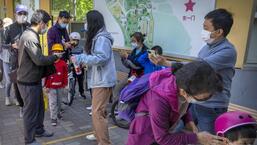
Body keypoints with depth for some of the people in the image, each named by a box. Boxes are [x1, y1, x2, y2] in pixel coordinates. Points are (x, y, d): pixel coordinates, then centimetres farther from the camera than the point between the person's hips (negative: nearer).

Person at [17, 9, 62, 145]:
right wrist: (55, 57, -13)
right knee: (31, 111, 5)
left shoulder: (31, 34, 10)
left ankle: (39, 130, 40)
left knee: (39, 107, 22)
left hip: (34, 79, 10)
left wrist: (51, 58, 5)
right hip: (29, 82, -10)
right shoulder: (30, 37, -24)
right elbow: (39, 60, -27)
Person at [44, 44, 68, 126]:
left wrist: (65, 83, 5)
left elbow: (65, 74, 4)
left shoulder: (63, 63, -2)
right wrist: (46, 86, -6)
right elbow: (46, 75, -6)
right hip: (51, 86, -3)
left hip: (60, 86, 3)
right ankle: (53, 118, 6)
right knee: (53, 102, -1)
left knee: (59, 101, 18)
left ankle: (58, 113, 38)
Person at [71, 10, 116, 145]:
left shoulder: (102, 38, -17)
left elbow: (100, 58, -25)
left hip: (103, 81, -11)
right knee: (97, 110, 20)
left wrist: (80, 58, -19)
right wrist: (81, 58, 5)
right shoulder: (97, 37, 15)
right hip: (98, 80, 11)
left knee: (98, 112, -7)